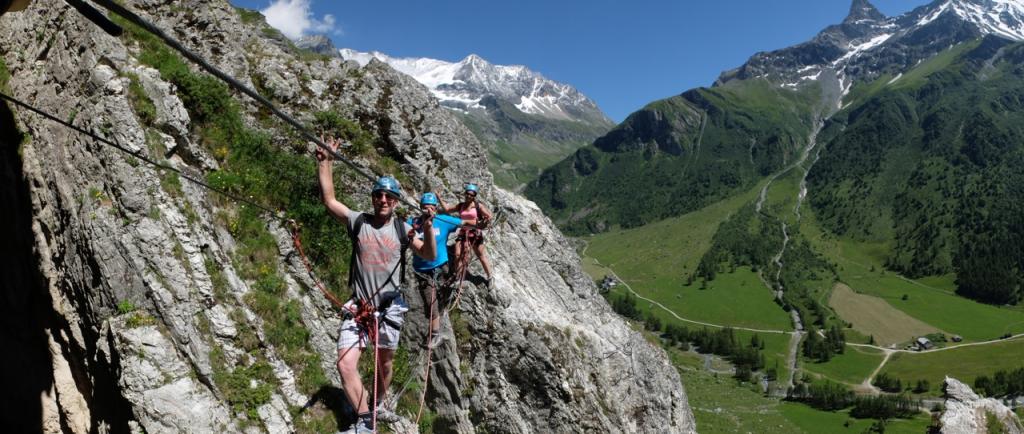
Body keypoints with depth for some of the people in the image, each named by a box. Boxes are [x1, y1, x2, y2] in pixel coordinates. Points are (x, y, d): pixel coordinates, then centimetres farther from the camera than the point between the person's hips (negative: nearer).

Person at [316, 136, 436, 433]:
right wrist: (325, 161, -12)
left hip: (390, 306, 1)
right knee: (345, 365, -13)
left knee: (384, 365, 16)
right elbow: (329, 200, -7)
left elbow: (429, 256, -3)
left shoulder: (402, 228, -1)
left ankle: (376, 406, 42)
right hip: (358, 307, -1)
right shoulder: (358, 222, -2)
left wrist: (428, 229, -20)